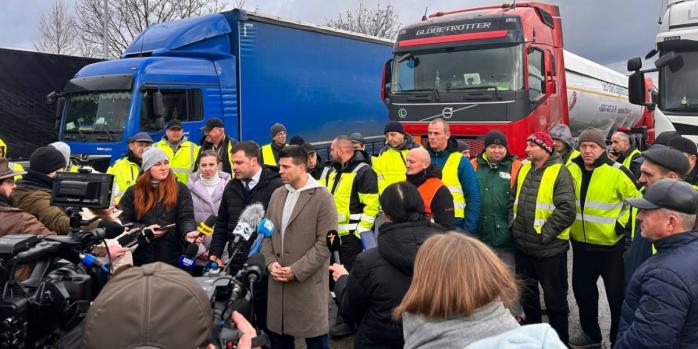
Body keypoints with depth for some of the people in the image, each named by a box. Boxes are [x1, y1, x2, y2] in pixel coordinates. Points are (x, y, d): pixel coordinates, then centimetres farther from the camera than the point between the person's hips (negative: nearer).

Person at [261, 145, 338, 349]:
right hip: (278, 280, 5)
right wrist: (270, 262, -3)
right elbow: (268, 234, 14)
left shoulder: (322, 197, -8)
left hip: (308, 282, -5)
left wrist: (296, 270, -16)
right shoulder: (277, 195, 11)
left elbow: (325, 242, -13)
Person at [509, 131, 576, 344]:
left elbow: (566, 209, -20)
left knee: (554, 298, 6)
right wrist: (513, 224, 7)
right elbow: (513, 199, 18)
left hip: (549, 248, -7)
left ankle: (560, 340, 23)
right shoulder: (524, 169, 8)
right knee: (527, 293, 19)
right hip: (523, 245, 7)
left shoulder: (559, 173, -13)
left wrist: (544, 233, -18)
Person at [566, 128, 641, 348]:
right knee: (582, 290, 18)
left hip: (611, 246, -6)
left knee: (617, 296, 7)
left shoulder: (617, 172, -15)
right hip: (581, 244, 6)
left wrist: (624, 224, -12)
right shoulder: (572, 170, 1)